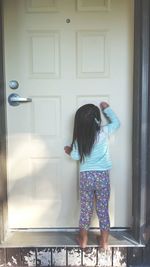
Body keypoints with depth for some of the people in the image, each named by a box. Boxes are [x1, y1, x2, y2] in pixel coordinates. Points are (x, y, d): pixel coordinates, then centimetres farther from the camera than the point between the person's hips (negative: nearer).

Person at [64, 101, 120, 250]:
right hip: (102, 175, 0)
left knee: (85, 208, 13)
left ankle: (83, 240, 26)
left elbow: (76, 156, -1)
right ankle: (104, 241, 21)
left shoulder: (79, 137, -6)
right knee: (103, 209, 11)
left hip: (86, 176, 1)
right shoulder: (103, 132, -8)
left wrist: (69, 151, 20)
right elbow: (116, 122, 10)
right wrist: (106, 108, 19)